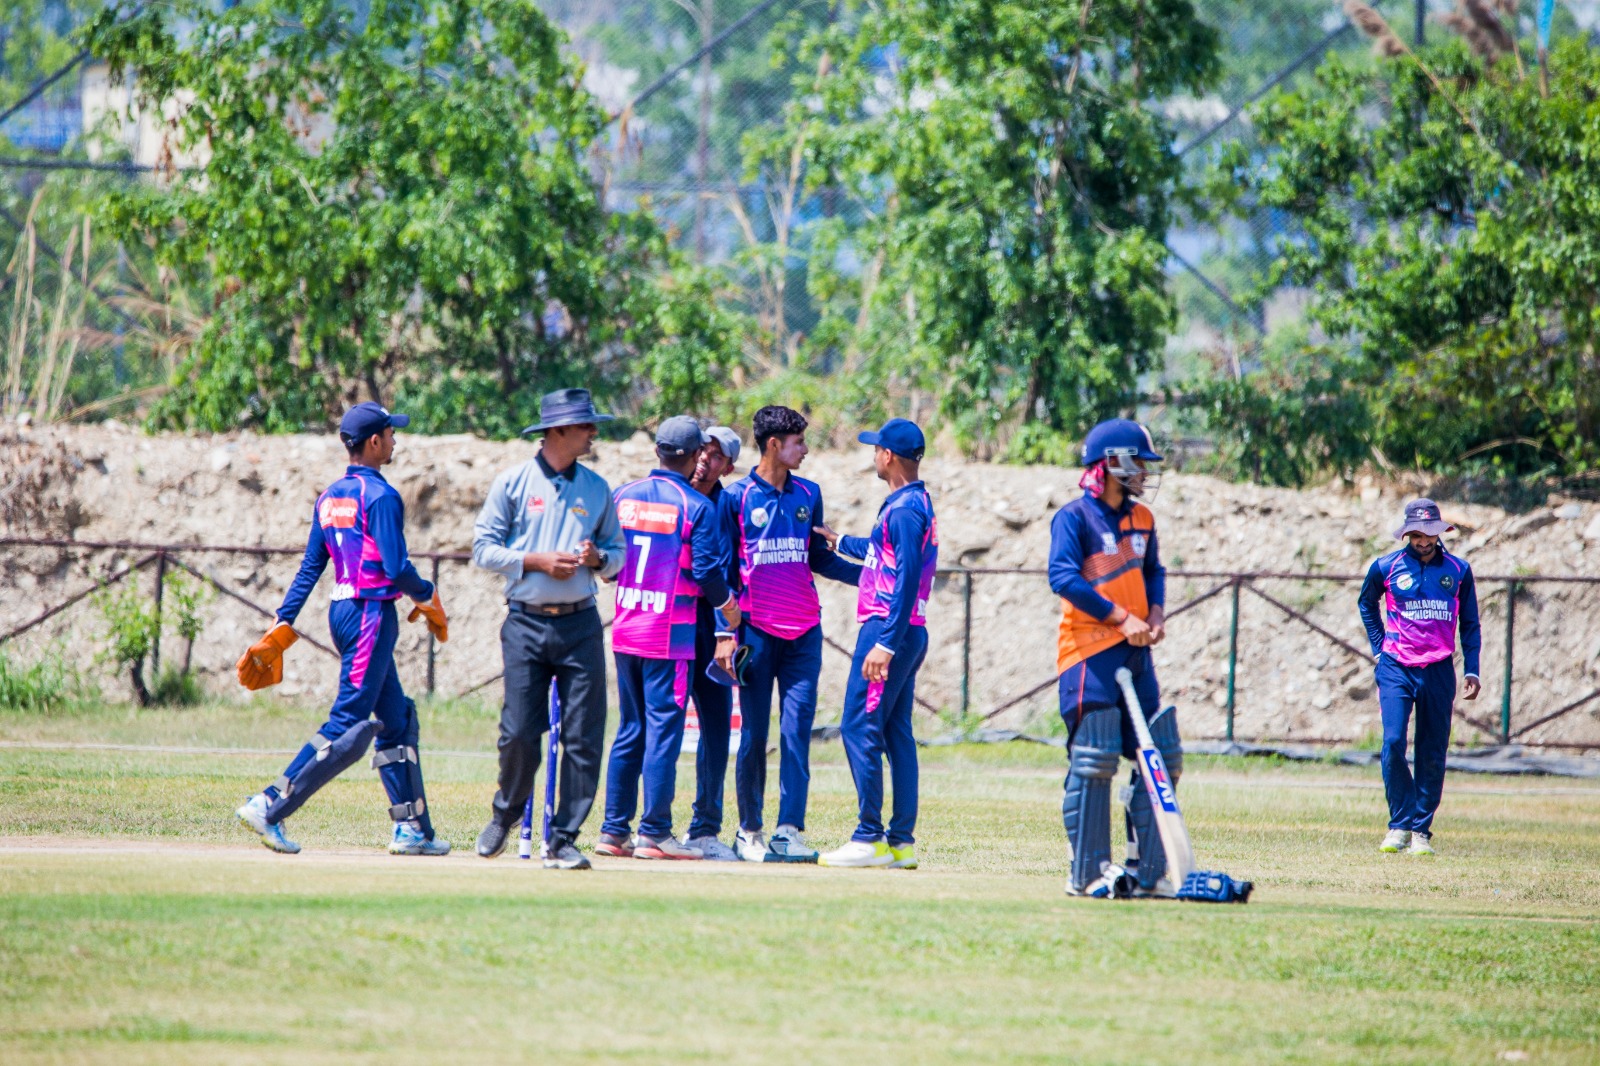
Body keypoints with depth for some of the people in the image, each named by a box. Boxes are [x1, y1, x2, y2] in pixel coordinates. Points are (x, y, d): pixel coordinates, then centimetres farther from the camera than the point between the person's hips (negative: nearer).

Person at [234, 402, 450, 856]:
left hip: (341, 610, 9)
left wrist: (282, 627, 11)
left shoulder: (330, 496, 12)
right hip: (371, 612, -9)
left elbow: (310, 568, 12)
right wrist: (428, 598, -1)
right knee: (349, 724, -8)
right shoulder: (380, 496, -13)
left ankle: (412, 829, 15)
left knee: (397, 719, 14)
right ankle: (269, 808, -13)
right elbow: (396, 568, -19)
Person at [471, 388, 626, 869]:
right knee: (519, 734, -5)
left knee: (583, 738, -5)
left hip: (580, 625, 2)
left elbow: (618, 553, 16)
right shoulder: (513, 483, 2)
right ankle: (505, 815, 22)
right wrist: (537, 561, -12)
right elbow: (484, 548, 0)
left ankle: (563, 842, 3)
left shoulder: (597, 489, 11)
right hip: (526, 624, -2)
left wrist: (597, 558, -7)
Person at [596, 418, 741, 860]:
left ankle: (614, 829, 12)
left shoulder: (623, 496, 7)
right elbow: (708, 571, -10)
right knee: (663, 729, -3)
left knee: (630, 729, 13)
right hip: (670, 635, -5)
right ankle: (654, 832, -6)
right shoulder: (696, 506, -9)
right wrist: (730, 613, 7)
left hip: (625, 631, 5)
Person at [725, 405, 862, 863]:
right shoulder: (737, 496, -1)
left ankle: (789, 832, -6)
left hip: (804, 631, 3)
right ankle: (749, 831, 9)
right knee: (754, 734, -1)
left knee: (797, 732, -4)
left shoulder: (808, 494, 12)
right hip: (757, 631, -3)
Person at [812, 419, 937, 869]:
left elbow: (906, 579, -22)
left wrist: (885, 643, -25)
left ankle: (869, 839, -11)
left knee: (860, 727, -9)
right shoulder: (918, 503, 16)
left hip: (888, 630, -10)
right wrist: (840, 542, 45)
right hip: (910, 633, 10)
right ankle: (902, 841, 10)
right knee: (896, 732, 10)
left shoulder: (904, 508, -15)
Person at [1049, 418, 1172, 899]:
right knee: (1093, 763, -7)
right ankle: (1089, 873, -2)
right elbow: (1063, 577, -18)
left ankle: (1148, 871, 10)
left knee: (1160, 758, 5)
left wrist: (1155, 613, 3)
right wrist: (1122, 618, -20)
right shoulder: (1075, 517, -7)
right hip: (1090, 651, -7)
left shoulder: (1141, 518, 14)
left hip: (1135, 653, 7)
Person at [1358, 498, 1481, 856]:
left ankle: (1421, 830, 9)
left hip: (1439, 672, 1)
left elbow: (1469, 624, 12)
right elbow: (1367, 602, 20)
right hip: (1396, 669, -1)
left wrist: (1472, 670, 4)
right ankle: (1400, 824, -6)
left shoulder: (1458, 570, 4)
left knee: (1432, 756, 1)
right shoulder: (1386, 567, 1)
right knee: (1393, 743, -16)